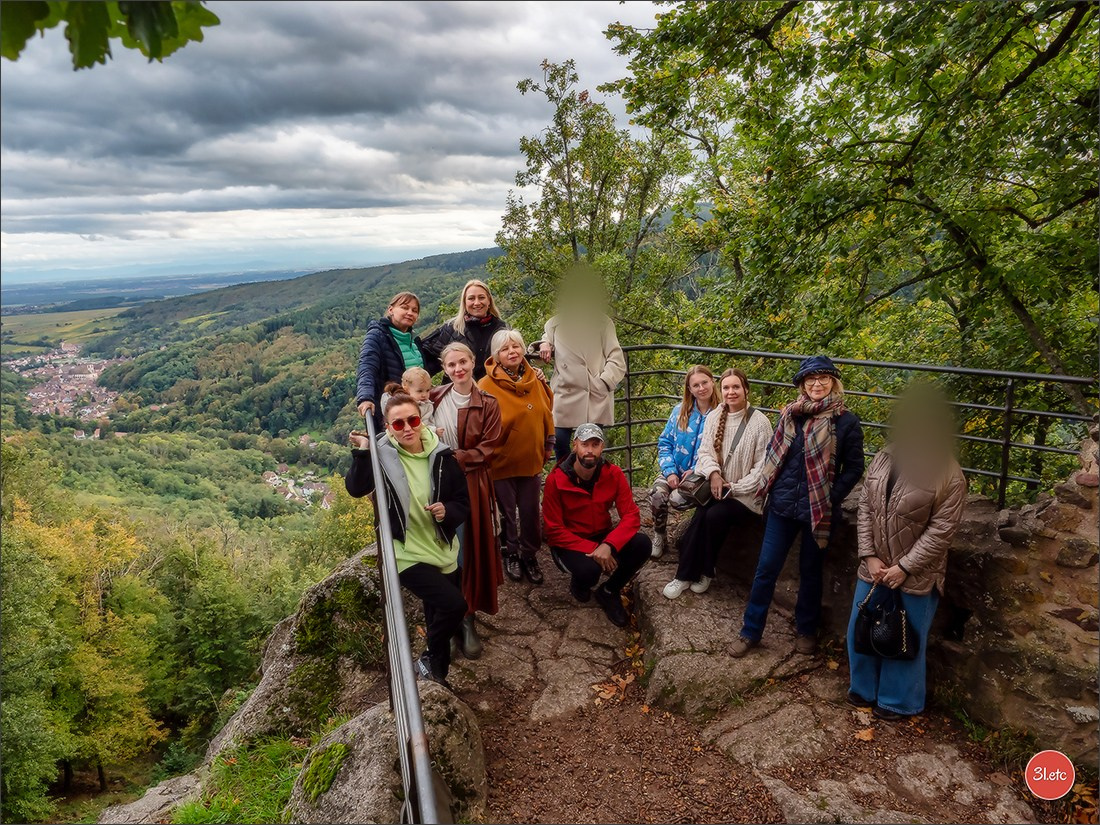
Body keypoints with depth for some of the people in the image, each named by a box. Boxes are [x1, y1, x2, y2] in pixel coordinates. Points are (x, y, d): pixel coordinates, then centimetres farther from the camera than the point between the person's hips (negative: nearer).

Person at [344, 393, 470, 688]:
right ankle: (431, 662, 6)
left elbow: (464, 503, 1)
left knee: (439, 619, 17)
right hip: (407, 555, -4)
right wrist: (361, 453, -32)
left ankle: (438, 675, 42)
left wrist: (447, 511, -18)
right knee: (453, 605, -20)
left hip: (443, 552, 4)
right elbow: (356, 489, -24)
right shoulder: (382, 454, -10)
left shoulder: (442, 456, -5)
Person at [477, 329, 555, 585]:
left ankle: (530, 555, 31)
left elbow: (547, 414, 9)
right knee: (507, 512, 12)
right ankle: (511, 554, 33)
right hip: (502, 462, -4)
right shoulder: (487, 385, -14)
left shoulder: (535, 380, 1)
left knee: (531, 512, 11)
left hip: (531, 460, 4)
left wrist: (548, 446, 10)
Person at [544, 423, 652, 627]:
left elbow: (631, 515, -14)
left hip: (602, 537, 4)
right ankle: (578, 583, 7)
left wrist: (608, 545, -31)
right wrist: (592, 549, -26)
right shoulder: (555, 480, -18)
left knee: (642, 544, -23)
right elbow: (554, 531, -15)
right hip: (569, 544, -3)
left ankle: (609, 592, 2)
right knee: (589, 569, -35)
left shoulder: (614, 474, -9)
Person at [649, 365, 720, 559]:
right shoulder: (680, 411, 6)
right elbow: (665, 442, 5)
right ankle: (659, 536, -1)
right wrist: (669, 471, -9)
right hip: (675, 471, 3)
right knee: (657, 494, -28)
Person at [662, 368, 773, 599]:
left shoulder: (760, 422, -10)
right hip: (716, 486, 4)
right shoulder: (714, 417, 5)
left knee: (714, 516, -27)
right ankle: (684, 575, -13)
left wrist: (735, 488, -15)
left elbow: (762, 466, -10)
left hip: (745, 493, -3)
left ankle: (705, 572, -5)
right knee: (699, 516, -23)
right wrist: (713, 473, -17)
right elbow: (705, 451, 3)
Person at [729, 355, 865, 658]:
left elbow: (854, 468, -3)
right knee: (766, 568, 5)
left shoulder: (846, 421, -6)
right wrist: (769, 489, 4)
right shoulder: (789, 414, 2)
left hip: (819, 509, -2)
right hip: (782, 505, 2)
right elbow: (773, 453, 12)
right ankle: (750, 631, 16)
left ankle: (806, 631, 33)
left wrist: (830, 499, -11)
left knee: (810, 571, 13)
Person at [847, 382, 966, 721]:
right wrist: (869, 556, -5)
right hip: (873, 569, 5)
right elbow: (865, 508, 2)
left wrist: (904, 568, -17)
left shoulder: (949, 475, -15)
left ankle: (897, 701, 32)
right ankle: (864, 689, 39)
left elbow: (940, 531, -16)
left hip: (916, 576, -5)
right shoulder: (884, 458, 0)